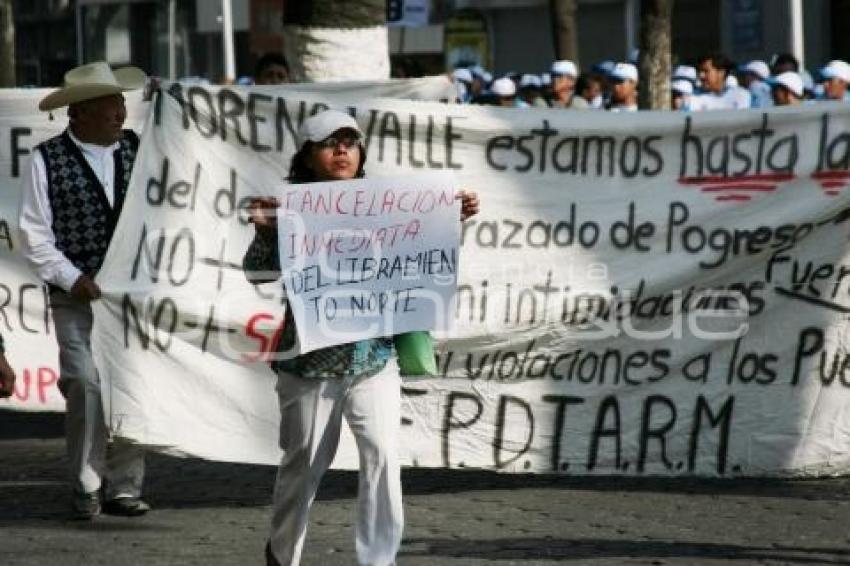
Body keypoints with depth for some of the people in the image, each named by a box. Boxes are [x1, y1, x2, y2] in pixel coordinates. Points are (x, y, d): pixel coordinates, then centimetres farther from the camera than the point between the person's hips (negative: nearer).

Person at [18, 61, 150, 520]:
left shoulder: (135, 150, 7)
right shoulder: (48, 160, -3)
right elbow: (34, 236, -3)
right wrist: (74, 280, -10)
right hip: (77, 297, -3)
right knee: (88, 386, -11)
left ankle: (124, 488, 10)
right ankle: (86, 489, 1)